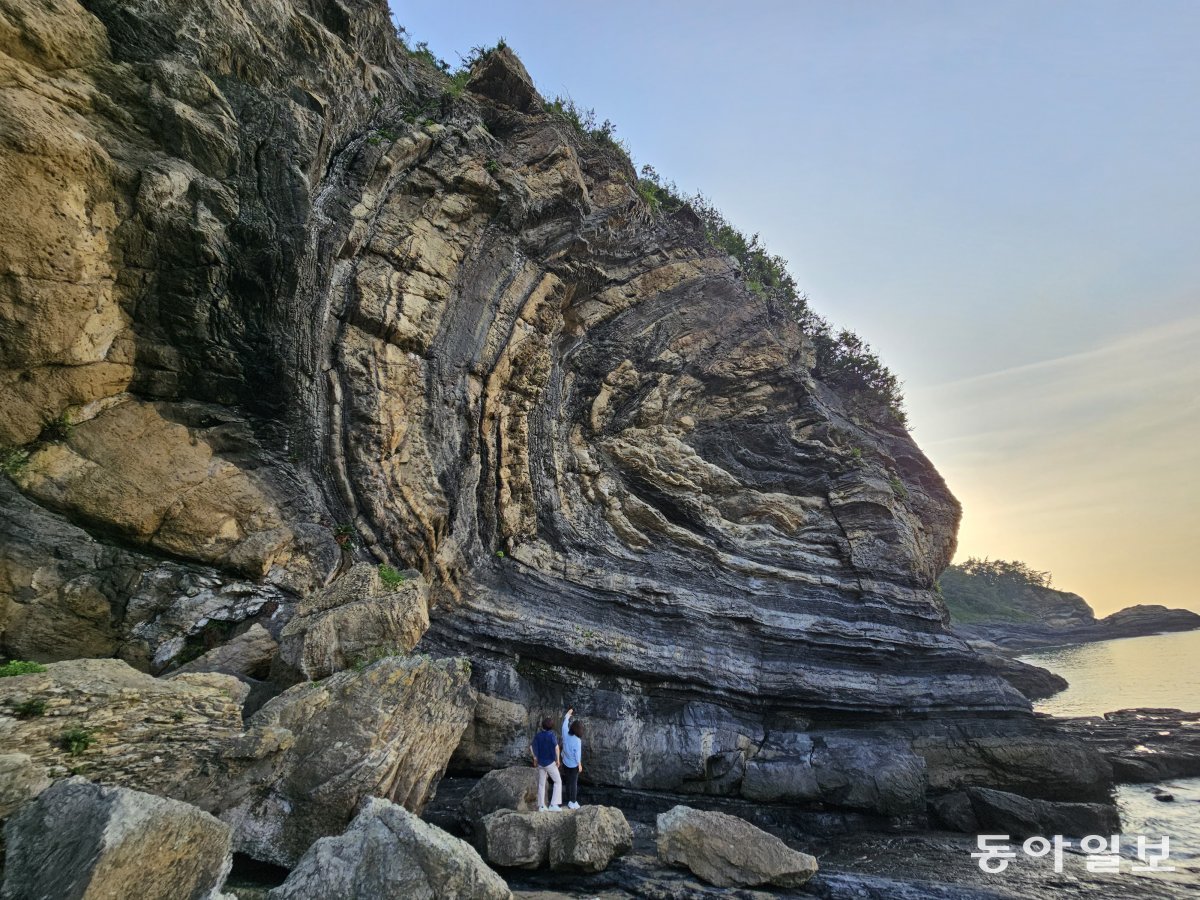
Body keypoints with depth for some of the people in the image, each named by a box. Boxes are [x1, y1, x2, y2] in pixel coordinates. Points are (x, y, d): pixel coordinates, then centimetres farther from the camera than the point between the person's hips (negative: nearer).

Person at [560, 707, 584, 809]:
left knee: (567, 782, 13)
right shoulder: (577, 740, -19)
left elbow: (564, 724, 10)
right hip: (574, 764, -5)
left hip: (565, 763, 5)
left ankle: (569, 801, 19)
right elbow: (578, 753, -16)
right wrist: (580, 765, -6)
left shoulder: (566, 735, -7)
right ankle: (573, 803, 7)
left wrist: (568, 714, 24)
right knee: (574, 783, 4)